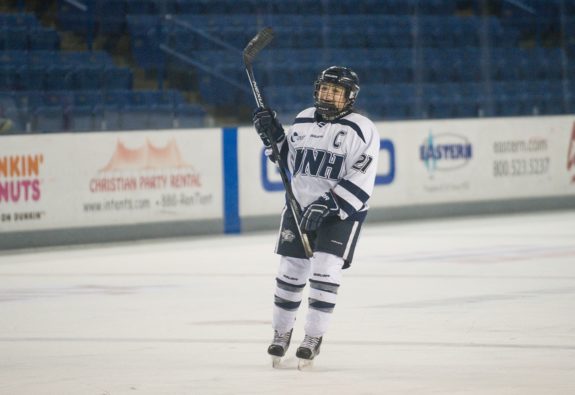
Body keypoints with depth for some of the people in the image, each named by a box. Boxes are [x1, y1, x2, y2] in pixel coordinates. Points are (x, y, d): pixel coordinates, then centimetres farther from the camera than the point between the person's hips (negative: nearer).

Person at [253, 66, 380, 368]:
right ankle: (282, 331, 23)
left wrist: (328, 205, -25)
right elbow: (290, 159, 19)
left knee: (325, 269, -14)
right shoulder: (303, 120, 8)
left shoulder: (361, 130, -11)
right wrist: (273, 136, 2)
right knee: (291, 270, 6)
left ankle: (314, 337, -4)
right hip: (301, 205, 5)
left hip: (343, 210, -5)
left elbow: (360, 182, -18)